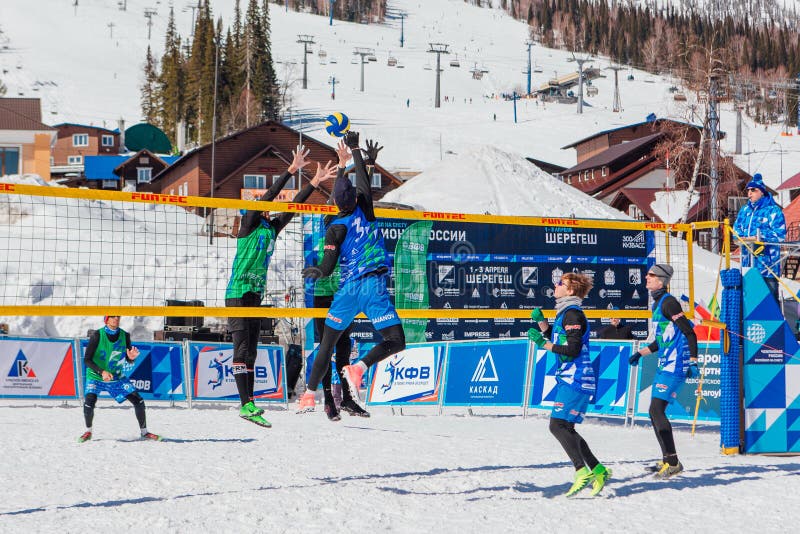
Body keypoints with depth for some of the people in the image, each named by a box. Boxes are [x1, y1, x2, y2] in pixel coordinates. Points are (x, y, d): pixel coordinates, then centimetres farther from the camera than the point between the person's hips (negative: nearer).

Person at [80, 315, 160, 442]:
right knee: (89, 402, -26)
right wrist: (102, 372, -32)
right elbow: (86, 360, -18)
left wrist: (131, 358, -23)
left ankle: (144, 432, 17)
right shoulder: (97, 336, -18)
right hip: (96, 377, -3)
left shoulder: (124, 336, -8)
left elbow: (128, 361, 1)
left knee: (138, 401, -4)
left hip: (117, 377, 3)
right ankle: (88, 431, 0)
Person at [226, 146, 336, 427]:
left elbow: (293, 206, 16)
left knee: (250, 352, 6)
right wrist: (292, 170, -17)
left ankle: (249, 405, 5)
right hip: (238, 292, -8)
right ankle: (245, 404, -19)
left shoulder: (272, 228, 15)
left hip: (256, 294, 8)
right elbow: (268, 195, -13)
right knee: (241, 348, -13)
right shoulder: (249, 223, -4)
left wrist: (315, 182, 12)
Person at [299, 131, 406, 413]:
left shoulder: (335, 229, -4)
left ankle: (310, 393, 12)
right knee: (396, 341, 0)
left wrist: (312, 271, 17)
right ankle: (359, 367, -23)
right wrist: (356, 150, 27)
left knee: (327, 345, 13)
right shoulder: (365, 210, -1)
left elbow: (326, 269, -5)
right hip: (374, 286, -1)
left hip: (347, 289, 1)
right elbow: (363, 179, 15)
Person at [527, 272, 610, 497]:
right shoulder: (565, 312, 17)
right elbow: (557, 340, 26)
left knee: (558, 425, -15)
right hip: (568, 378, 10)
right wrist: (542, 323, 14)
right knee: (564, 428, 11)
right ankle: (597, 470, 12)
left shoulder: (573, 314, -13)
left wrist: (543, 344, -16)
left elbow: (573, 349, -20)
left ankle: (582, 471, -20)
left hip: (575, 379, -10)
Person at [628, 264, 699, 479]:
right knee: (655, 413, 12)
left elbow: (689, 332, -16)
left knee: (656, 410, -16)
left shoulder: (668, 303, -13)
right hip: (664, 365, 10)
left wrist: (693, 362, -20)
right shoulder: (658, 304, 17)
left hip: (674, 366, -10)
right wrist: (641, 353, 24)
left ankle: (673, 462, -14)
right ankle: (667, 461, 21)